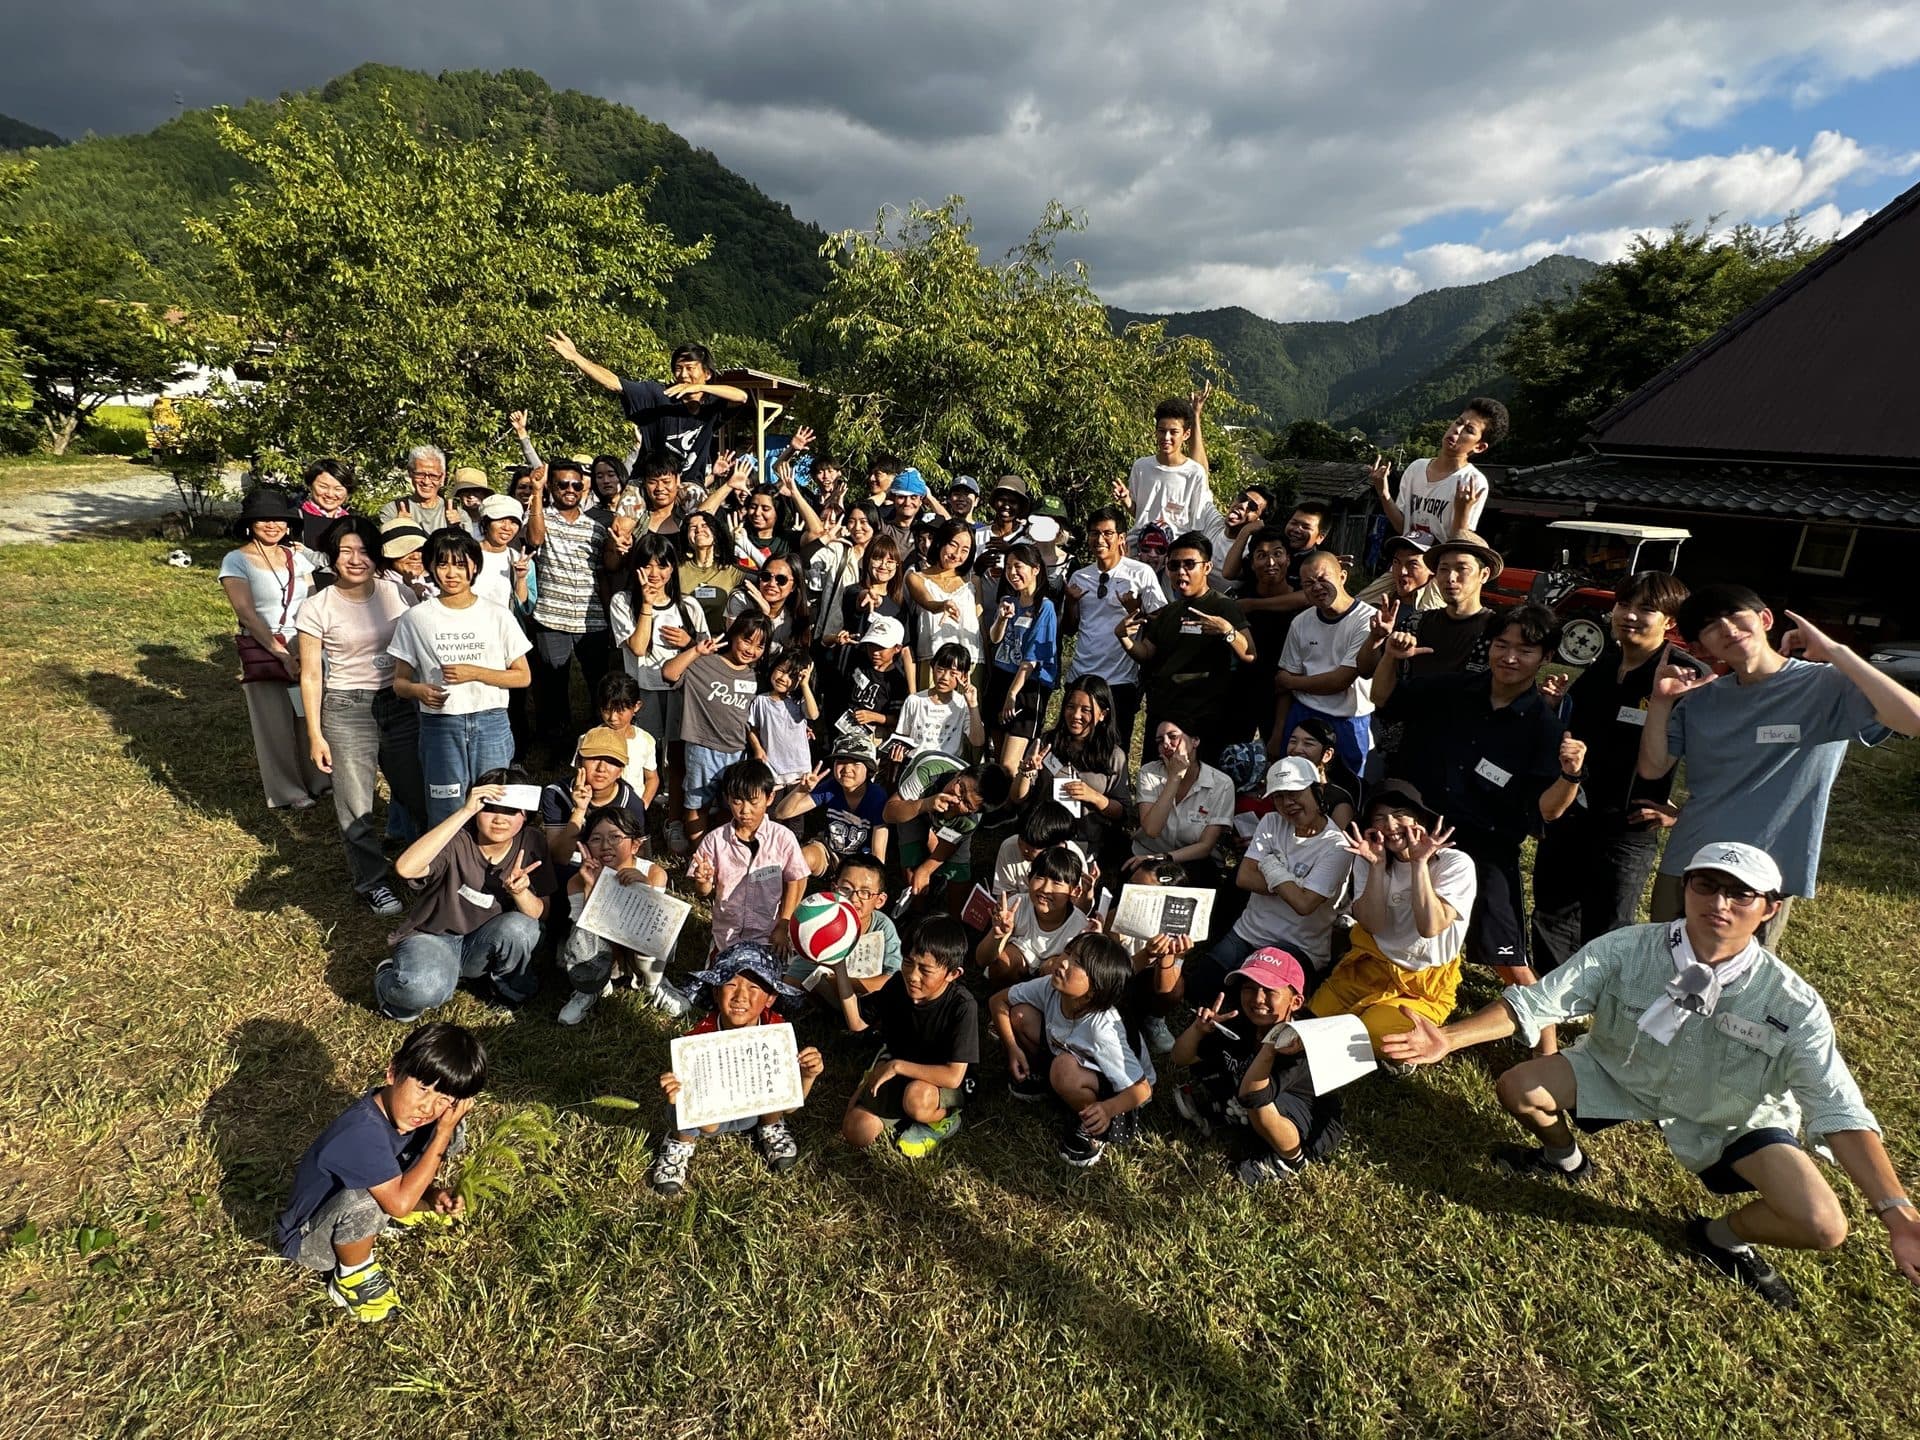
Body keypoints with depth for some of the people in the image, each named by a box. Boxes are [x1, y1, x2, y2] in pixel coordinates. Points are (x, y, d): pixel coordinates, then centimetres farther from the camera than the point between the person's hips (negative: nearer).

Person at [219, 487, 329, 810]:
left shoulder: (296, 557, 7)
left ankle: (316, 780, 26)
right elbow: (246, 613, -13)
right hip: (263, 651, -3)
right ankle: (286, 792, 21)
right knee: (275, 725, 7)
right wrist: (281, 654, -21)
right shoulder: (236, 560, -5)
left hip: (305, 648, 3)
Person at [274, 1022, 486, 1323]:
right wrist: (442, 1134, -33)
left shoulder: (397, 1109, -14)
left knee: (452, 1129, -7)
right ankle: (353, 1279, -9)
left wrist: (434, 1195, -18)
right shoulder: (362, 1132, -37)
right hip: (310, 1241, -6)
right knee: (364, 1200, -40)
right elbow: (399, 1202, -33)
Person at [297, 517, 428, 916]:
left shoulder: (401, 596, 0)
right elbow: (310, 676, -3)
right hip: (346, 709, -2)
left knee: (420, 794, 9)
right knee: (356, 807, 3)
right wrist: (315, 735, -4)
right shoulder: (317, 608, -6)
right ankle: (373, 881, 22)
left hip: (401, 705, 2)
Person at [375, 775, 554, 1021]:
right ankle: (388, 979, 3)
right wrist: (464, 812, -44)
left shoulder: (531, 842, -10)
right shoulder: (456, 842, -21)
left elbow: (541, 915, -5)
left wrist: (520, 892, -28)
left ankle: (511, 986, 1)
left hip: (484, 943, 3)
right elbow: (405, 868, -43)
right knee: (424, 990, -36)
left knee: (520, 928, -31)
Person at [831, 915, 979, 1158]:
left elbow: (953, 1076, -28)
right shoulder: (899, 983, -13)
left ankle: (941, 1120, -3)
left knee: (917, 1096, -36)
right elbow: (857, 1022, -6)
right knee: (856, 1132, -15)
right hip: (893, 1071, 4)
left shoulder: (963, 1006, -27)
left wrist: (897, 1066, -25)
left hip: (942, 1082, -4)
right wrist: (840, 969, -17)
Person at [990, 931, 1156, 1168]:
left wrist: (1108, 1109, -49)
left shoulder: (1103, 1028, -37)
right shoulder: (1050, 987, -22)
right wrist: (1012, 1048, -15)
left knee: (1064, 1068, -38)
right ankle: (1042, 1078, 12)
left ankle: (1091, 1128, -8)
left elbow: (1142, 1090, -32)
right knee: (1019, 1014, -14)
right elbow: (997, 1000, -6)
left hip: (1119, 1090, -6)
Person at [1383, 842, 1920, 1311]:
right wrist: (1450, 1039, -41)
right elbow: (1535, 1002, -28)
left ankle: (1723, 1237, 18)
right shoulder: (1625, 951, -26)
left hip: (1733, 1119, 0)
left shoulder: (1792, 1004, -25)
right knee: (1517, 1090, -18)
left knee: (1822, 1228, -18)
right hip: (1619, 1077, 0)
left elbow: (1840, 1112, -24)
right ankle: (1565, 1159, 19)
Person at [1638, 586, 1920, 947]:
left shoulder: (1828, 687, -8)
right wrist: (1660, 701, -9)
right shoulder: (1700, 699, 5)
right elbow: (1652, 768, 3)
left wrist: (1835, 651, -23)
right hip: (1682, 869, 4)